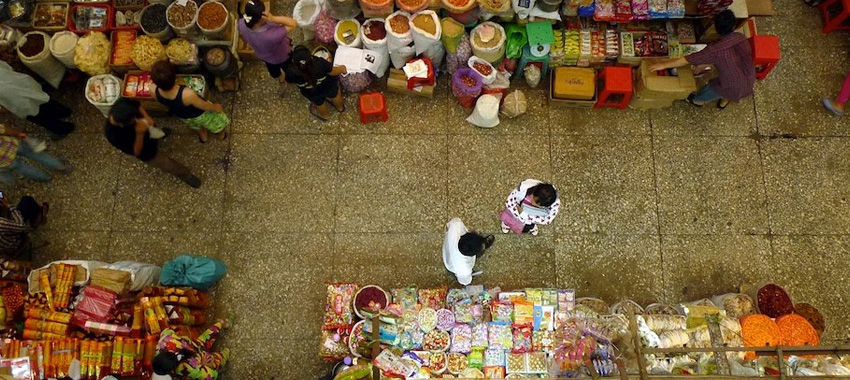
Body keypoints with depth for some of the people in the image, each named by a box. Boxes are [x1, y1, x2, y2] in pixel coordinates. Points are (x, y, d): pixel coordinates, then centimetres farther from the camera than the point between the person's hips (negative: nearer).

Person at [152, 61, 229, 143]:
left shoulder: (154, 91, -33)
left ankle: (203, 135, 64)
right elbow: (204, 106, -24)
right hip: (200, 115, -3)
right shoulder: (188, 94, -46)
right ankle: (221, 133, 58)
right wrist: (216, 107, -7)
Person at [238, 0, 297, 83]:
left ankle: (279, 78, 70)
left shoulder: (241, 24, -33)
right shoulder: (272, 35, -50)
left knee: (272, 68, 38)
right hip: (281, 56, -5)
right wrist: (274, 19, -54)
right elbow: (293, 23, -42)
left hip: (262, 55, 5)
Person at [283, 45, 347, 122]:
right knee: (334, 94, 37)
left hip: (312, 95, 1)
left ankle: (324, 115, 68)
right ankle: (340, 107, 68)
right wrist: (342, 69, 0)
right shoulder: (321, 64, -44)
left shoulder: (291, 72, -40)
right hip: (329, 87, -1)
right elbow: (334, 72, -23)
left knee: (319, 102, 37)